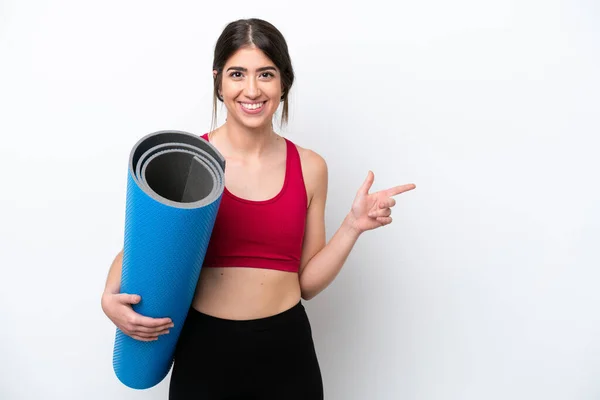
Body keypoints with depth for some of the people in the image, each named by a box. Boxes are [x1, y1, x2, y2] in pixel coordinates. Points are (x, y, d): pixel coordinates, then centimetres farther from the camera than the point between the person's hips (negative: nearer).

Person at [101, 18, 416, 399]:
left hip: (286, 351, 2)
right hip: (204, 349, -1)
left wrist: (353, 226, -8)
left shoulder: (310, 167, -1)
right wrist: (111, 297, -14)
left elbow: (307, 282, 3)